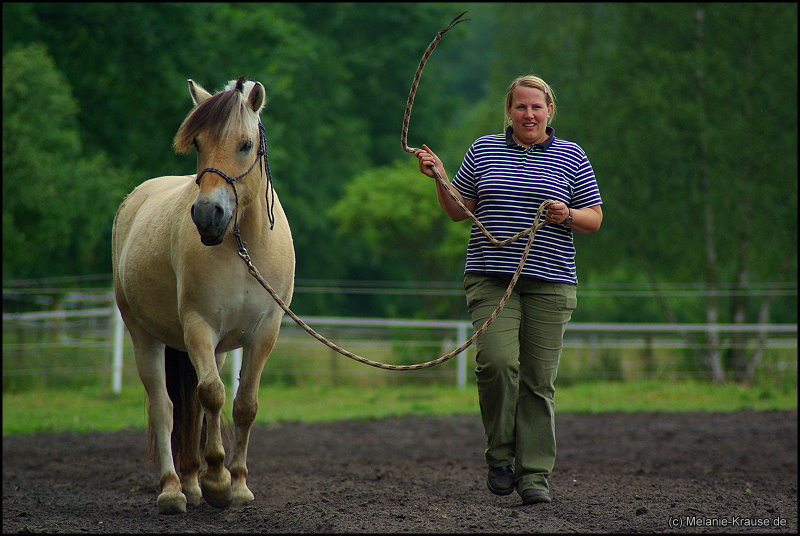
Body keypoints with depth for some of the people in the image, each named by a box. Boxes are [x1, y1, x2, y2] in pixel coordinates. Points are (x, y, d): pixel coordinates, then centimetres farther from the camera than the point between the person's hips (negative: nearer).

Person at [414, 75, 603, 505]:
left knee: (538, 380, -1)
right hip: (491, 278, 0)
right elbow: (458, 212, 15)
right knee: (498, 362, -19)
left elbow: (594, 220, 10)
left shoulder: (571, 156, 10)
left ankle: (534, 474, 5)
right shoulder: (483, 150, 12)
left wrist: (568, 215, -9)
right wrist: (439, 178, 1)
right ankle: (500, 457, -1)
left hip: (550, 283, 0)